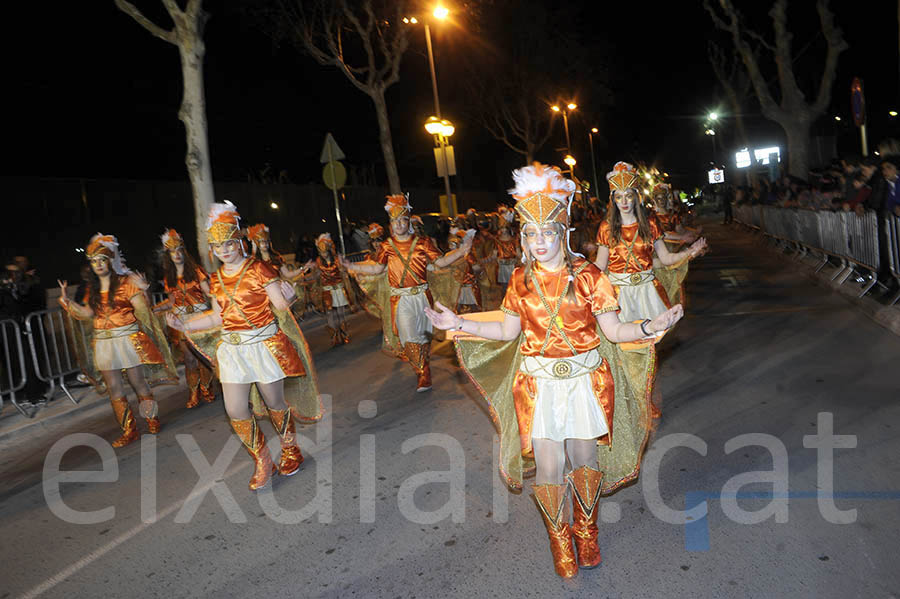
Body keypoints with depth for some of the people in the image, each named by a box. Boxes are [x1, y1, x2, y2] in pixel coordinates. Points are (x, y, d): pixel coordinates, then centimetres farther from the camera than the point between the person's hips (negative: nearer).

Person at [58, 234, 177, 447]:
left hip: (127, 339, -6)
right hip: (104, 343, 6)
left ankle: (152, 421, 19)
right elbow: (88, 313, 17)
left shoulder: (126, 282, -6)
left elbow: (142, 310, -8)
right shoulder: (93, 288, 14)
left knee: (138, 383, 1)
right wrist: (66, 300, 10)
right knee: (114, 389, 5)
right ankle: (129, 431, 14)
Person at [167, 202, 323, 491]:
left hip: (264, 345, -5)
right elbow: (219, 316, 16)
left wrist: (284, 297, -31)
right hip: (232, 349, 5)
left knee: (275, 404, 7)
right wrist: (184, 326, 12)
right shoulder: (217, 279, 10)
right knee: (235, 411, 2)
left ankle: (291, 453, 31)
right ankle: (262, 462, 21)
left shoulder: (259, 269, -7)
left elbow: (281, 307, -9)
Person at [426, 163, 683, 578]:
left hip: (584, 377, 0)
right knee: (548, 465, -1)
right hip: (539, 381, 1)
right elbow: (508, 332, 9)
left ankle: (586, 531, 38)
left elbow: (612, 330, -3)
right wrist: (460, 324, 2)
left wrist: (650, 326, -21)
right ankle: (559, 540, 25)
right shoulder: (521, 280, 0)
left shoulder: (587, 276, -6)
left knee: (584, 456, 11)